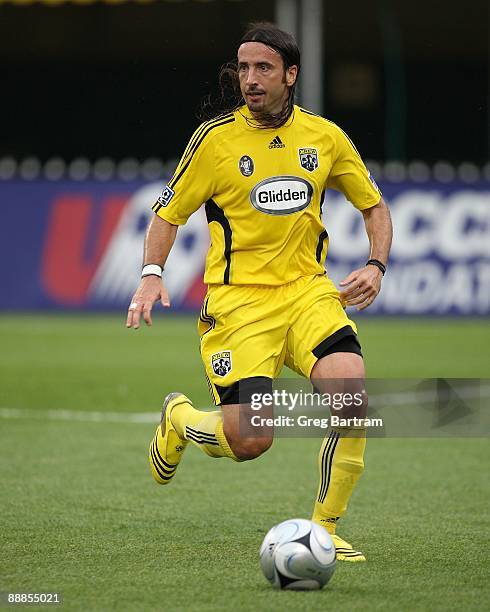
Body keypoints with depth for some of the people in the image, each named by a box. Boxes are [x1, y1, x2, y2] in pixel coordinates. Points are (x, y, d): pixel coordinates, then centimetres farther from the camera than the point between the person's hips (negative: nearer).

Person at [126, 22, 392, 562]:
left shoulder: (324, 136, 4)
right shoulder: (215, 138, -4)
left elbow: (374, 206, 16)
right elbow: (169, 213, 6)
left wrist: (376, 266, -1)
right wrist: (151, 275, -10)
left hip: (307, 290, 3)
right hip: (237, 299, -3)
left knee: (352, 396, -24)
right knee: (249, 441, -15)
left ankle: (323, 531, -5)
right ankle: (179, 420, 23)